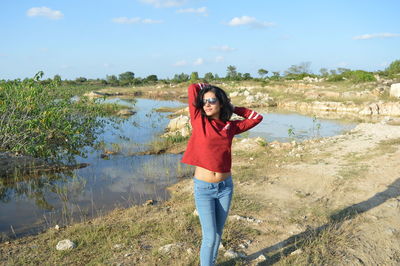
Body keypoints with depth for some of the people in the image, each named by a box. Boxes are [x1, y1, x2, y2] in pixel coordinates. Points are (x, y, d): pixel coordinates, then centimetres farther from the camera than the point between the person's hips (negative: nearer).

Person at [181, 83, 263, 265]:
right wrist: (208, 86, 6)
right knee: (210, 237, 0)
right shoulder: (199, 121, -7)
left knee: (218, 233, 17)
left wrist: (232, 108, 9)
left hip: (225, 187, 3)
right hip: (203, 188, -3)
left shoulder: (230, 127, 1)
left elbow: (257, 117, 10)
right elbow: (192, 88, -11)